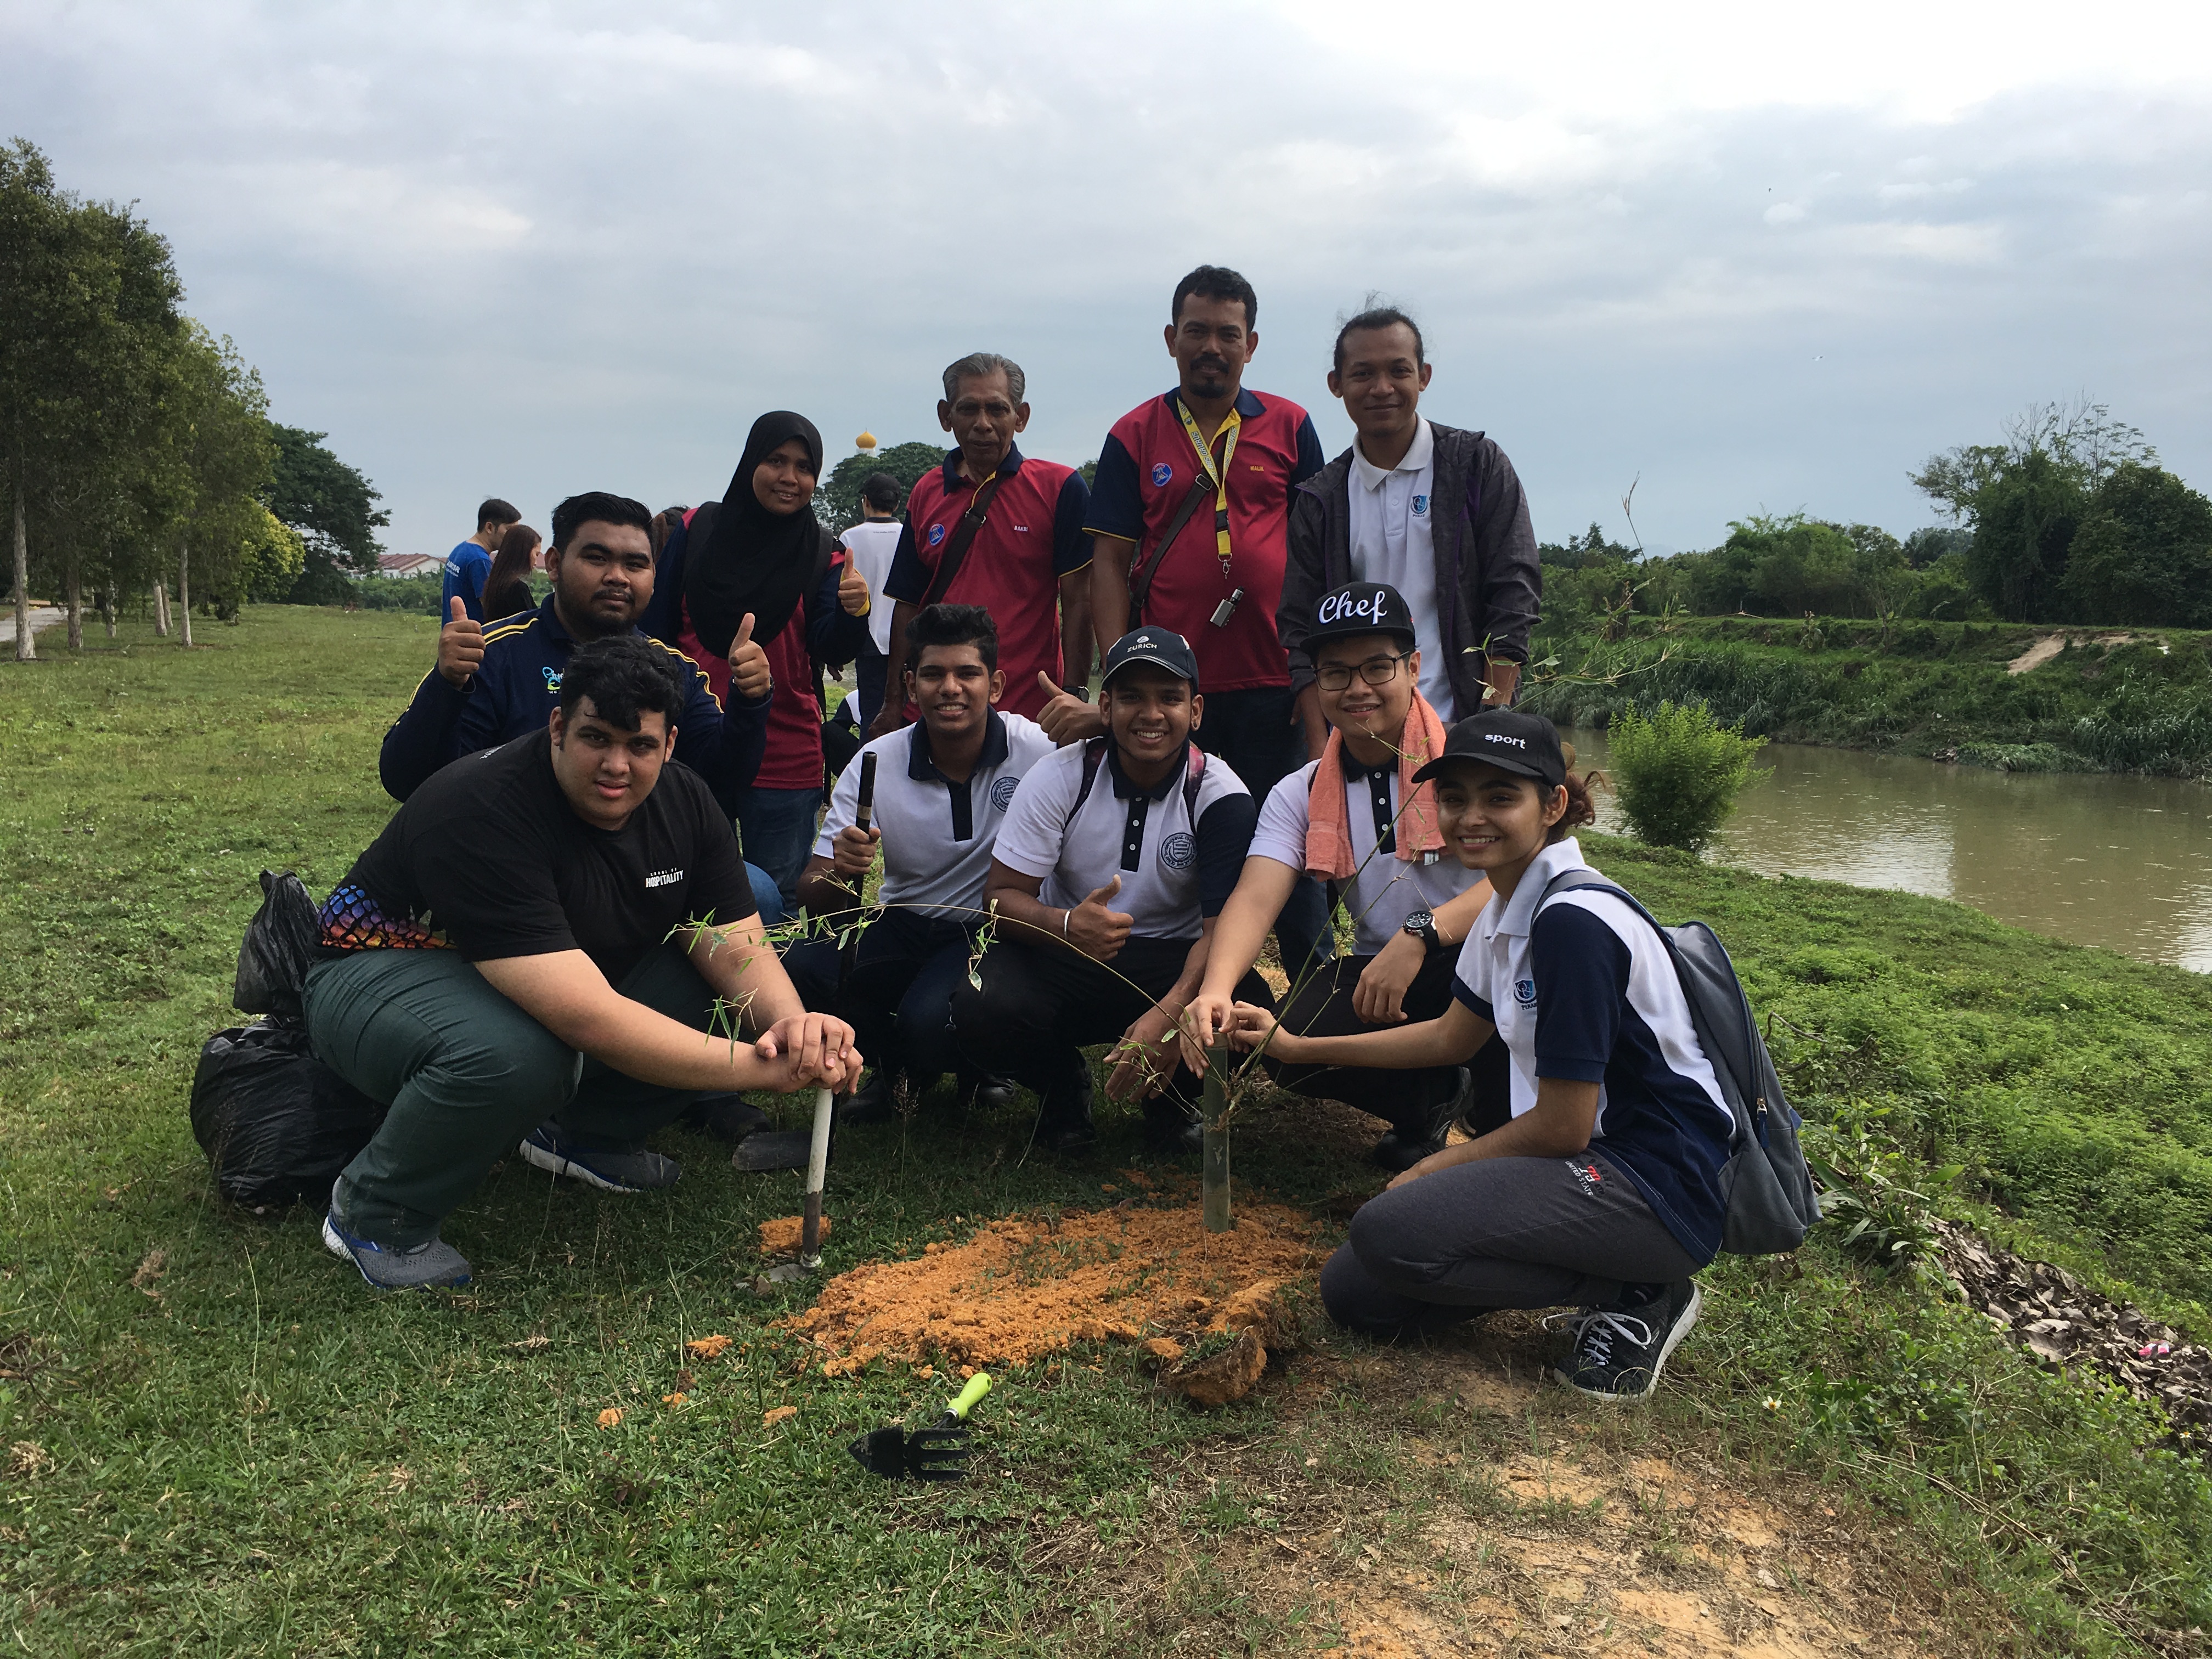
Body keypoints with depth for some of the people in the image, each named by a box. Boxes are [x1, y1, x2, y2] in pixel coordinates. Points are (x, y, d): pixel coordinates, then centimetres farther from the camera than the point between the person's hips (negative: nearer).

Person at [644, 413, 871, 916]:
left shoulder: (823, 553, 2)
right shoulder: (698, 531, 1)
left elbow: (832, 649, -9)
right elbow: (656, 631, 5)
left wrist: (853, 611, -30)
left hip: (786, 756, 0)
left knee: (777, 902, 5)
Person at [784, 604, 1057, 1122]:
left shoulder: (1037, 750, -17)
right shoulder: (875, 764, -8)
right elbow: (813, 898, -8)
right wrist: (840, 874, -32)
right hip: (900, 925, 4)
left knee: (928, 1019, -33)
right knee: (797, 971, -23)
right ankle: (892, 1061, 9)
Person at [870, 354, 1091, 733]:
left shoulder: (1060, 487, -3)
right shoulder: (926, 493, 9)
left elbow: (1077, 602, -6)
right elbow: (908, 606, 11)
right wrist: (893, 706, 7)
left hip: (1029, 714, -3)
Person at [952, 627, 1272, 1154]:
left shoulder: (1221, 798, -12)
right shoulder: (1060, 776, -9)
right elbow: (1000, 894, -9)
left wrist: (1168, 1015, -40)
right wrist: (1066, 926, -34)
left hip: (1172, 962, 0)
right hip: (1062, 953, 1)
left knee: (1250, 1010, -33)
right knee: (980, 1010, -32)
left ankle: (1169, 1099, 5)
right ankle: (1062, 1087, 6)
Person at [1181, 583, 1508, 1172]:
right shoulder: (1298, 796, 2)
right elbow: (1255, 898, -12)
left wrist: (1421, 934, -35)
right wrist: (1215, 990, -33)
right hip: (1376, 971, 4)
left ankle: (1505, 1128, -8)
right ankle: (1440, 1096, 6)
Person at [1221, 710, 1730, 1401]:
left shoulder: (1573, 921, -21)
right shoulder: (1507, 912, 8)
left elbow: (1561, 1127, -19)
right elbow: (1450, 1038, 23)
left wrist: (1436, 1169, -4)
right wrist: (1295, 1046, 21)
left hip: (1659, 1188, -9)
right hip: (1595, 1164, 10)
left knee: (1388, 1233, -26)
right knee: (1352, 1293, 2)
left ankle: (1634, 1295, -7)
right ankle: (1619, 1274, 7)